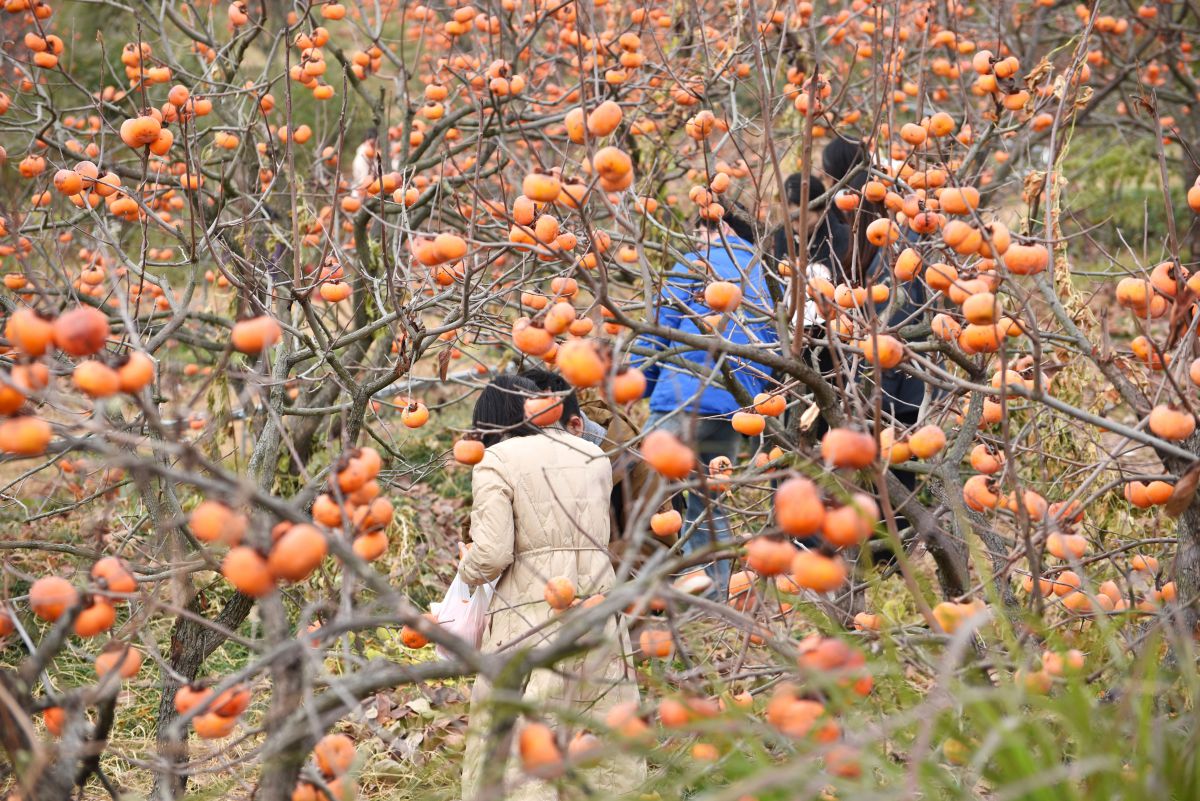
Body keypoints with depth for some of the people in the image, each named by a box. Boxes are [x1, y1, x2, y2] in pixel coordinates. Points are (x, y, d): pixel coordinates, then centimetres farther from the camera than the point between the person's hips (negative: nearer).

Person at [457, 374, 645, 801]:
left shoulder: (496, 463, -4)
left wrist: (467, 571, 9)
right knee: (603, 719, 13)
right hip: (599, 595, 5)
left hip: (532, 608, -5)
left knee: (515, 730, 0)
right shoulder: (593, 457, 13)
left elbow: (491, 554, -11)